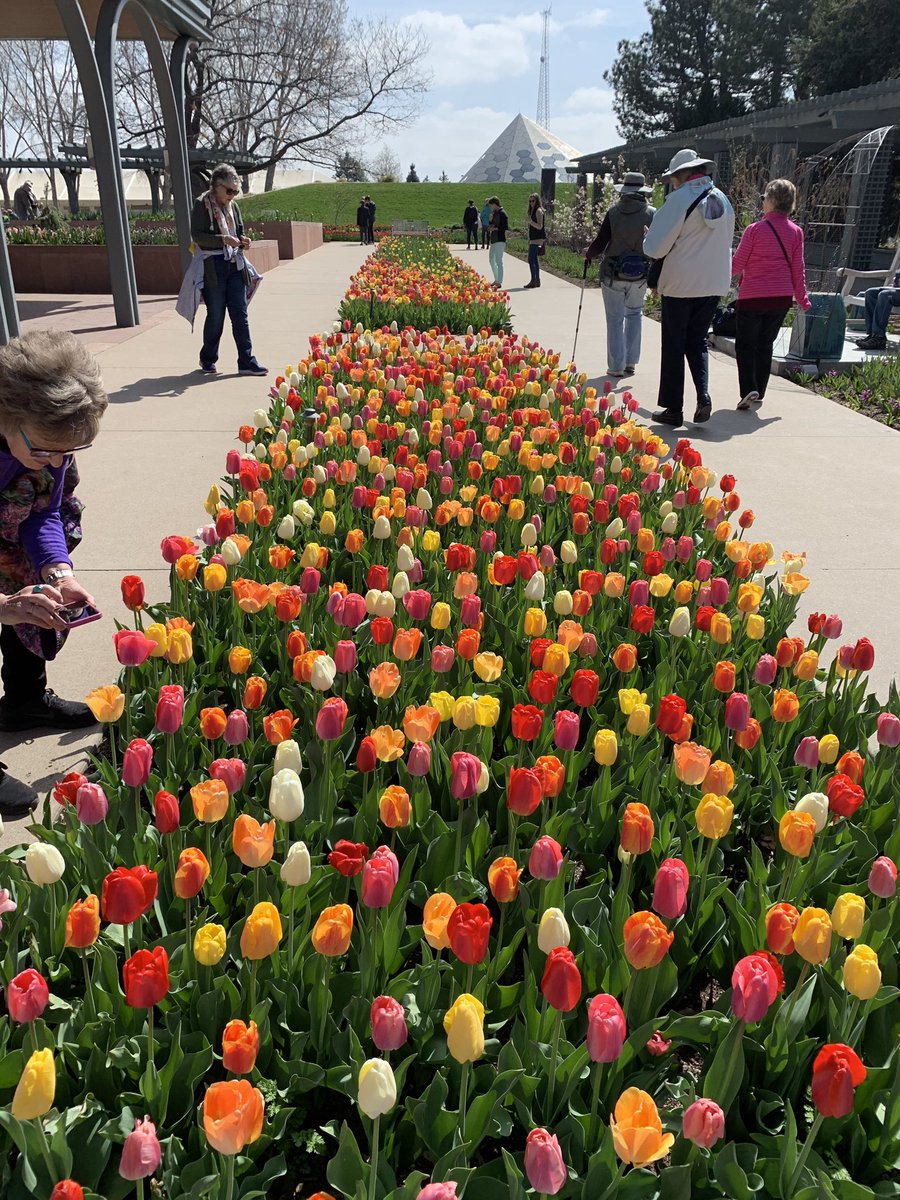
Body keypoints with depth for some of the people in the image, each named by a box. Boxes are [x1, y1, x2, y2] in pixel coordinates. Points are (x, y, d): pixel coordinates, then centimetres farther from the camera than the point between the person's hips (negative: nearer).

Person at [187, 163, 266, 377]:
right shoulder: (202, 205, -5)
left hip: (235, 266, 5)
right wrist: (223, 239, -24)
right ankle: (207, 359, 20)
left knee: (240, 315, 1)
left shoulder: (233, 206, 13)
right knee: (215, 316, 2)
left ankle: (246, 362, 3)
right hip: (213, 267, -5)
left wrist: (242, 241, 0)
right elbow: (197, 235, -13)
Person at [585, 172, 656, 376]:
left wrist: (588, 254, 12)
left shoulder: (614, 212, -8)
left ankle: (616, 367, 10)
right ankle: (631, 362, 19)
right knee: (634, 315, 20)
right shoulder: (652, 214, -6)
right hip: (639, 275, 1)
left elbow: (599, 244, -8)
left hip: (613, 274, -1)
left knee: (615, 320, 8)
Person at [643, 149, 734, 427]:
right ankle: (703, 396, -4)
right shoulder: (723, 199, 9)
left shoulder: (680, 199, -13)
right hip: (715, 284, 6)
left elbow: (656, 247, -12)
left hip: (681, 284, -6)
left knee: (674, 346, 5)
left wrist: (648, 239, 9)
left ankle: (673, 409, 10)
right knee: (697, 342, 16)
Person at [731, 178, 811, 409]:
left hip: (753, 296, -4)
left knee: (745, 344, 6)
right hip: (783, 297, 4)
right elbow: (798, 269, 6)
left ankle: (748, 389, -13)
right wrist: (802, 299, 15)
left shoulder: (755, 229, -11)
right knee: (765, 344, 15)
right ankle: (759, 394, 18)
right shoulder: (795, 232, 2)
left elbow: (737, 264, -5)